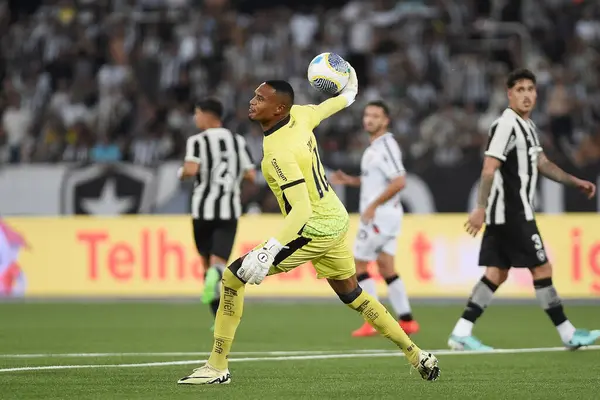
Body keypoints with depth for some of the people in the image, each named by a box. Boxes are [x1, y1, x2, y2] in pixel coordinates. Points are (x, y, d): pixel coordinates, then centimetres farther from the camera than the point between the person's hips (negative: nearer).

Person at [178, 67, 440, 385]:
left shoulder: (278, 151, -26)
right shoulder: (299, 115, -2)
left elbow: (302, 209, -32)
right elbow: (326, 107, 21)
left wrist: (268, 251, -40)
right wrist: (349, 93, 44)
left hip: (314, 230, -9)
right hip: (337, 221, 9)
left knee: (234, 277, -8)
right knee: (353, 296, 26)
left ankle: (217, 368, -5)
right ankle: (418, 357, 32)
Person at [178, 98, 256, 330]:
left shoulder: (197, 141, -3)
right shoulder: (238, 141, 10)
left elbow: (191, 170, -18)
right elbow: (251, 176, 7)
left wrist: (182, 173, 4)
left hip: (203, 209, -2)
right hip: (230, 211, 2)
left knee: (208, 263, 14)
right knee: (218, 263, -4)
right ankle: (215, 274, -42)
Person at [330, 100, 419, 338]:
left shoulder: (386, 146, -16)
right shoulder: (375, 147, 15)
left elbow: (399, 182, -25)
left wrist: (373, 205, -23)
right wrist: (349, 180, 15)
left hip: (380, 214, -9)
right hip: (380, 215, 9)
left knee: (358, 265, -3)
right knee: (386, 268, 10)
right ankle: (406, 321, 10)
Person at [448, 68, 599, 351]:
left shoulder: (526, 126, 16)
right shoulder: (507, 125, -15)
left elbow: (542, 164, 25)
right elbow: (489, 168, -20)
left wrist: (575, 182, 20)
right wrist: (481, 208, -25)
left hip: (506, 215, 10)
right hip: (512, 213, -10)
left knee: (497, 273, 7)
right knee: (542, 269, -3)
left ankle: (461, 333, 3)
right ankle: (568, 335, 4)